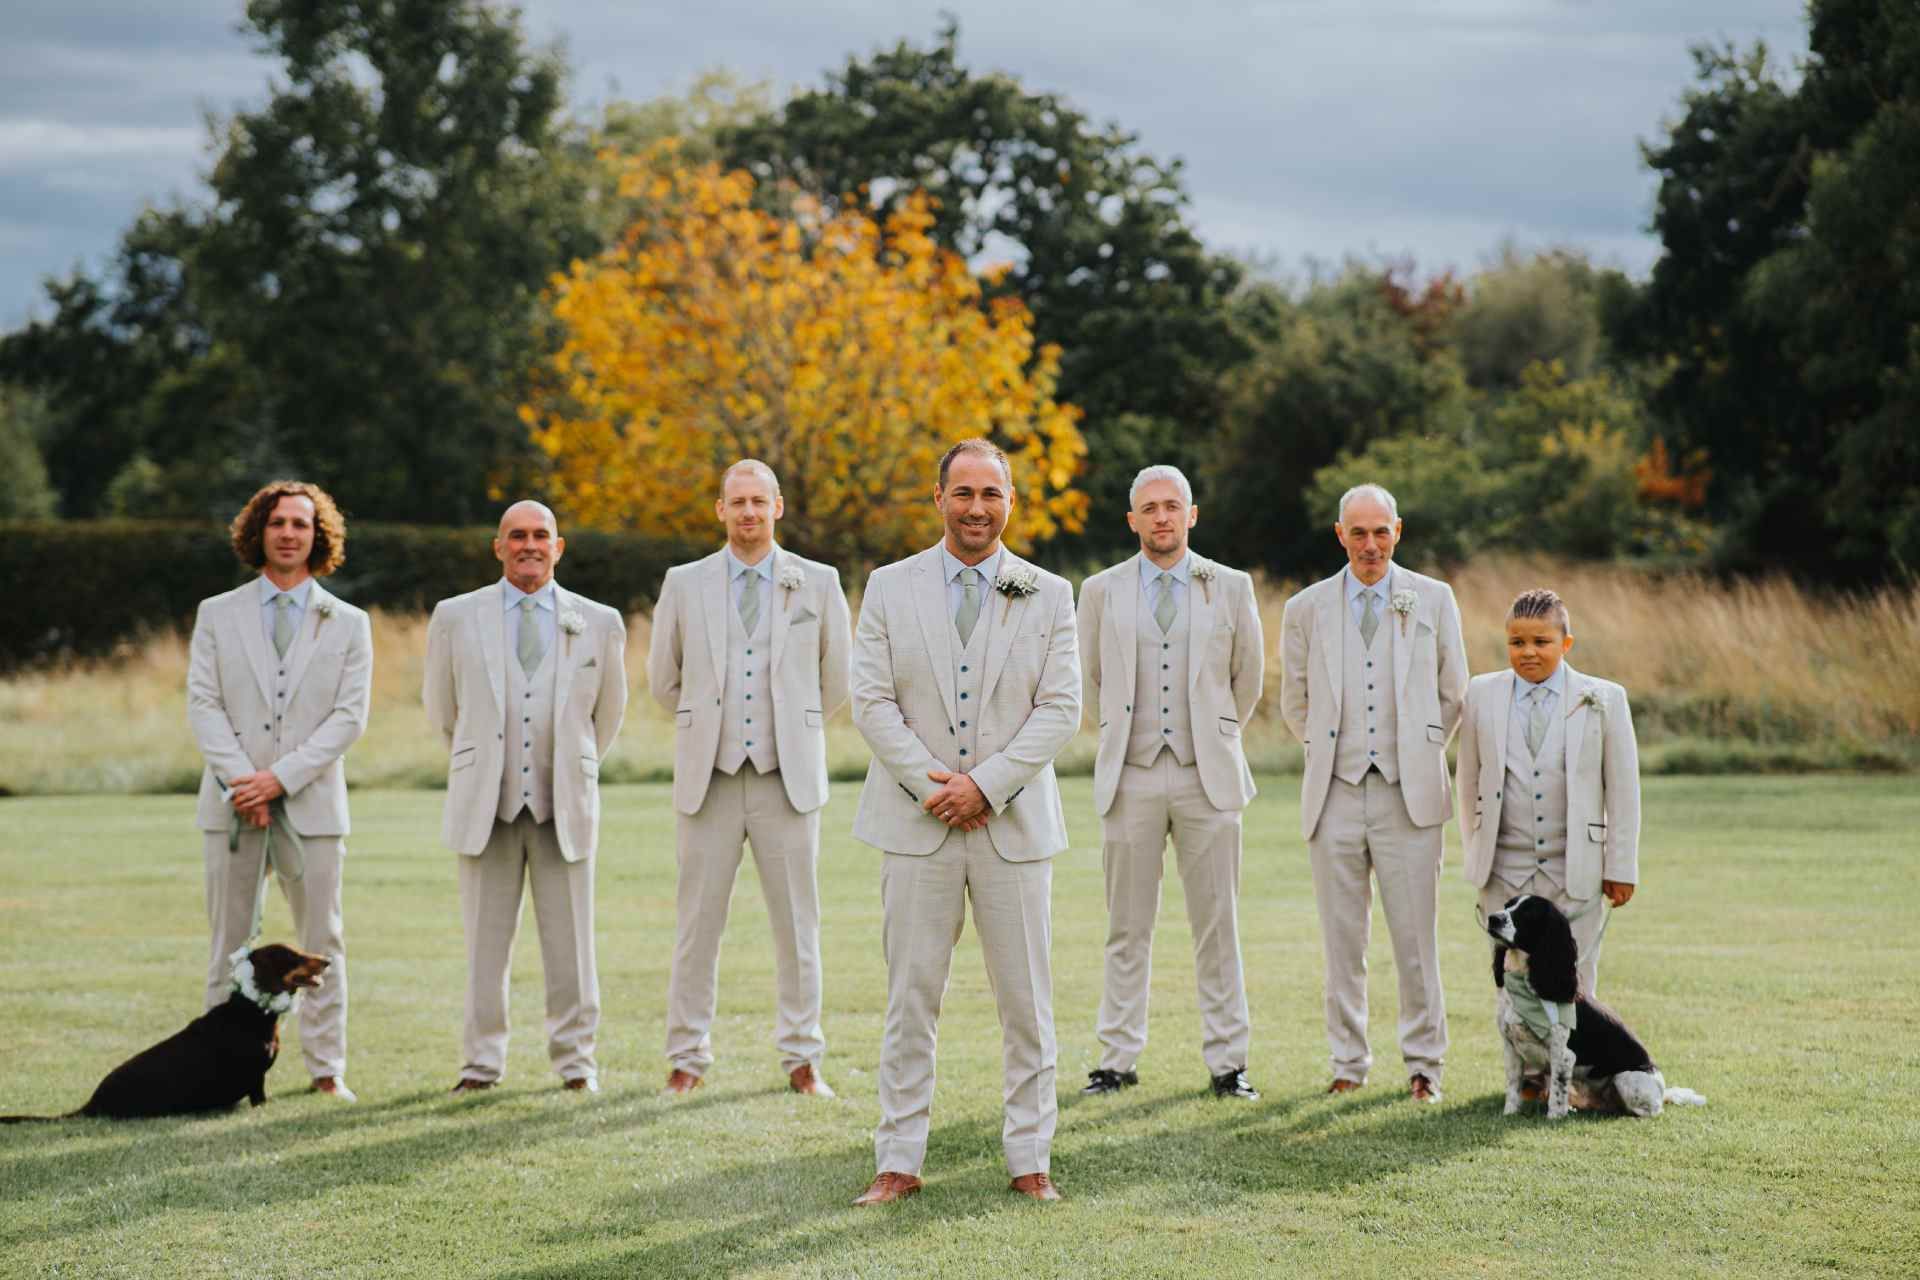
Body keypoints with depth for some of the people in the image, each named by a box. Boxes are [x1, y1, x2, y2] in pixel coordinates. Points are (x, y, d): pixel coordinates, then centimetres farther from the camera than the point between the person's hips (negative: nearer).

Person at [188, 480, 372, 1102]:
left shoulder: (348, 624, 8)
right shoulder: (217, 615, 10)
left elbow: (350, 715, -2)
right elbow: (203, 704, 1)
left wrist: (281, 776, -13)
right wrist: (240, 781, -13)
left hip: (312, 803, 0)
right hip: (232, 802, 1)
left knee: (323, 942, 0)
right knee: (231, 943, 3)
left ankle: (327, 1069, 4)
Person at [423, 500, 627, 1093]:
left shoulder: (599, 624, 5)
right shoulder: (456, 618, 4)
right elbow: (441, 710, 17)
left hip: (564, 805, 0)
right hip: (486, 805, 0)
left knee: (569, 943, 2)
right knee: (485, 944, 3)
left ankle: (576, 1060, 11)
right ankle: (482, 1062, 11)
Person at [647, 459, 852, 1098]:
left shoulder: (818, 584, 4)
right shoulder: (685, 584, 5)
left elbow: (837, 679, 15)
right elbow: (663, 679, 17)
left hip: (787, 780, 0)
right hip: (709, 780, 0)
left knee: (796, 926, 2)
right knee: (697, 926, 2)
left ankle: (801, 1058, 10)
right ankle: (688, 1058, 9)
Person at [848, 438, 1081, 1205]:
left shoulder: (1048, 596, 5)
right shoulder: (890, 589, 6)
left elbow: (1060, 709, -2)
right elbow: (871, 700, 0)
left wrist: (985, 784, -12)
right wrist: (930, 784, -11)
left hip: (1013, 822, 0)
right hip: (916, 824, 0)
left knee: (1026, 1002, 3)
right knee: (910, 999, 1)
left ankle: (1029, 1160, 11)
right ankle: (899, 1162, 7)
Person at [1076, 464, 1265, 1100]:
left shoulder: (1231, 588, 5)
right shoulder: (1101, 591, 6)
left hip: (1207, 778, 0)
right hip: (1131, 778, 0)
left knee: (1217, 926, 1)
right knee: (1127, 928, 3)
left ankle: (1226, 1061, 6)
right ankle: (1118, 1059, 8)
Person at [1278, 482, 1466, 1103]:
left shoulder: (1433, 600, 4)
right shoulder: (1306, 609, 6)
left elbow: (1452, 693, 13)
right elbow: (1295, 702, 17)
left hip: (1408, 794, -1)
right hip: (1335, 795, 1)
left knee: (1416, 936, -3)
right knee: (1342, 940, 4)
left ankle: (1424, 1063, 6)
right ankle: (1348, 1062, 12)